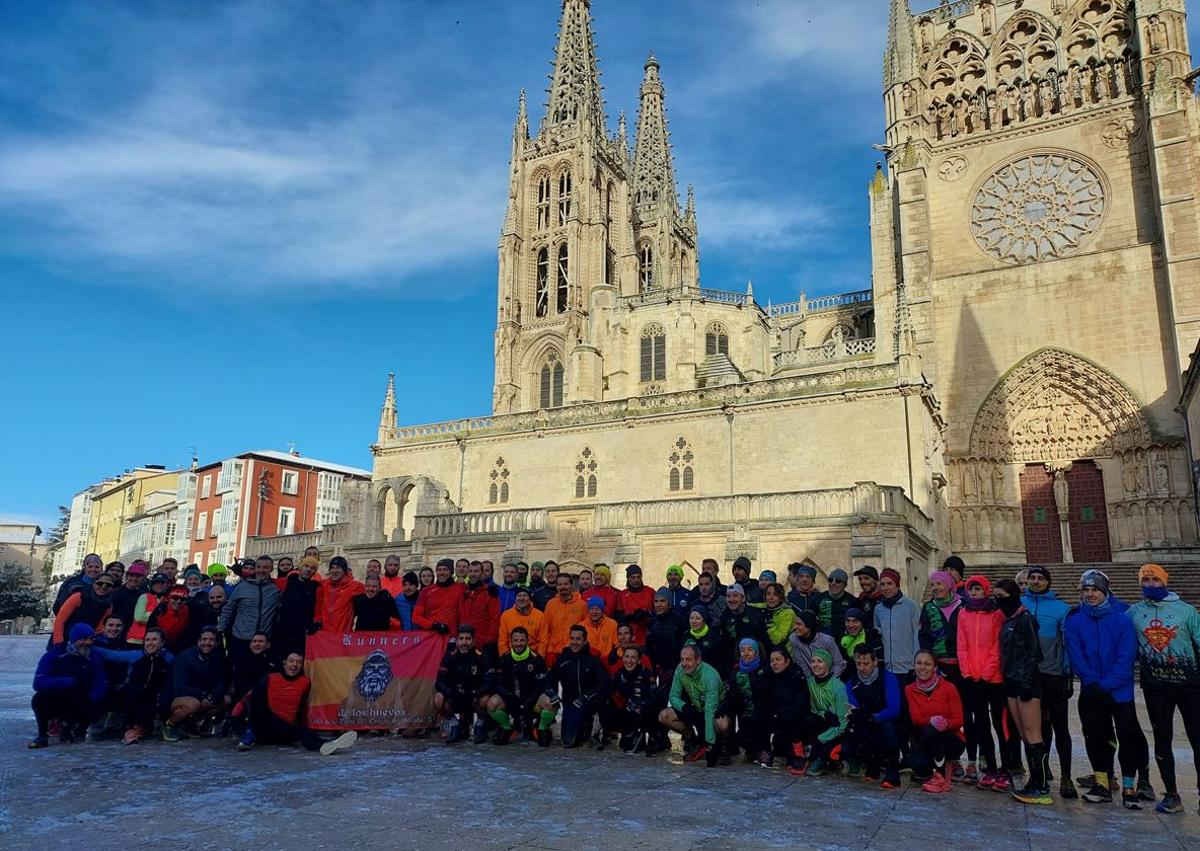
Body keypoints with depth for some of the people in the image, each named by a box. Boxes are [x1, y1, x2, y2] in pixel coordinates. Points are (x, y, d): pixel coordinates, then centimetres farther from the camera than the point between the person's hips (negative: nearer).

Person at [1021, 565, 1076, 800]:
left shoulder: (1061, 608, 0)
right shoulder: (1018, 605, 4)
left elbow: (1068, 641, -1)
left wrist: (1068, 673, -6)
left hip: (1054, 675, -2)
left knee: (1060, 726, 0)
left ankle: (1066, 777, 6)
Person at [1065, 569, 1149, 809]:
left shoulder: (1122, 618, -8)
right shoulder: (1074, 620, -1)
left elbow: (1126, 657, -12)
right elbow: (1075, 655, -5)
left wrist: (1106, 684, -17)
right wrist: (1092, 683, -15)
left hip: (1120, 690, -2)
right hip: (1090, 692, 2)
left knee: (1129, 737, 0)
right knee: (1095, 736, 8)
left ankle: (1129, 787, 13)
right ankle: (1102, 784, 20)